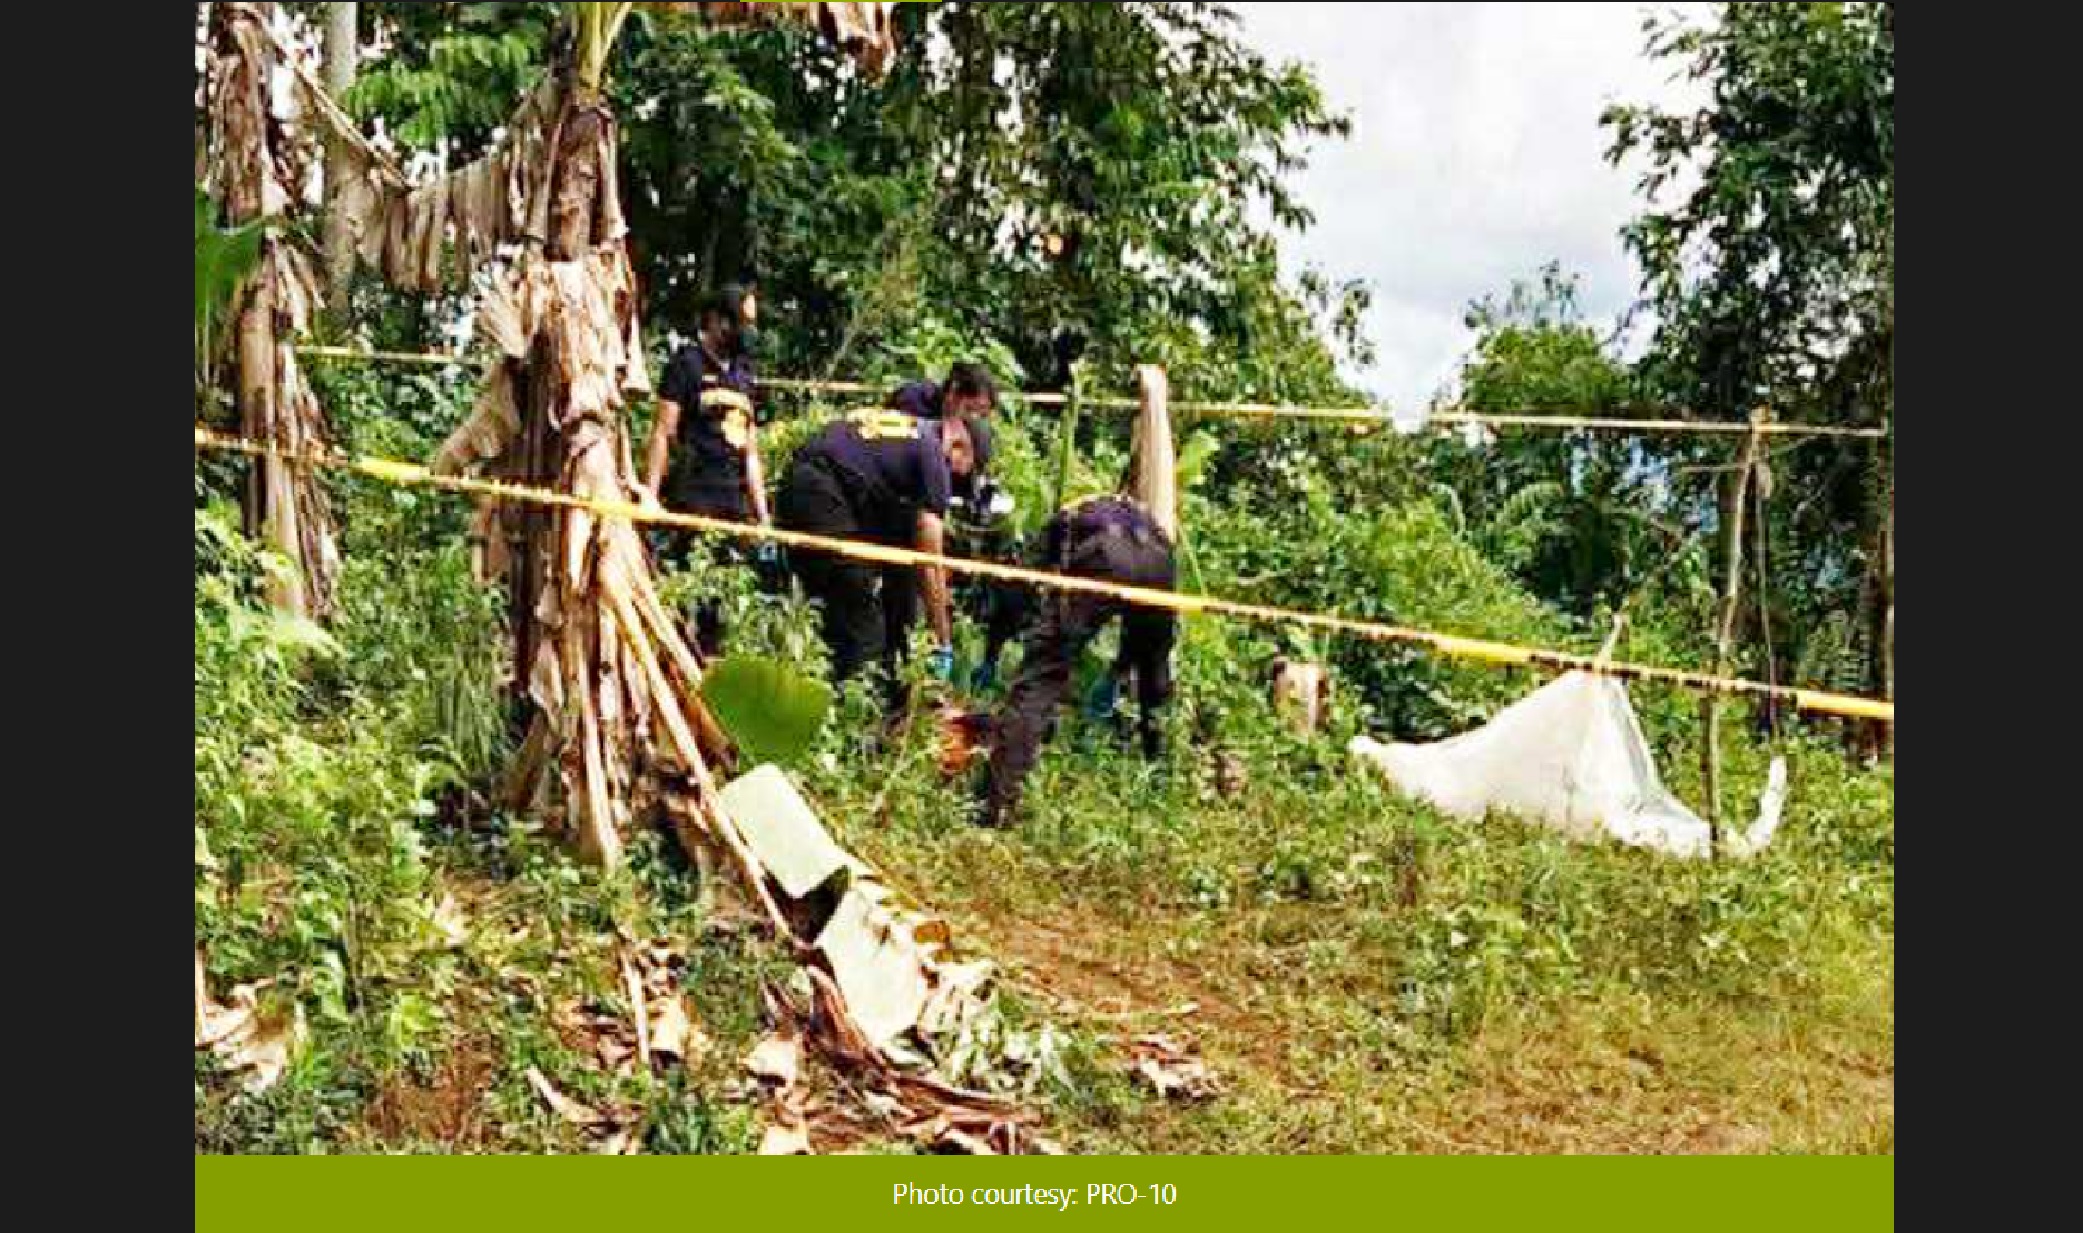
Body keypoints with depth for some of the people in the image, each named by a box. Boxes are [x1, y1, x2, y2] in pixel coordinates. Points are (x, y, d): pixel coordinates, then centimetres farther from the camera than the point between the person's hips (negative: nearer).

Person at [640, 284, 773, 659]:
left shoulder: (744, 377, 20)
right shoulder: (687, 364, 2)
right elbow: (662, 433, -6)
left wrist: (763, 516, 15)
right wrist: (649, 497, -15)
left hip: (735, 503, 6)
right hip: (692, 499, -6)